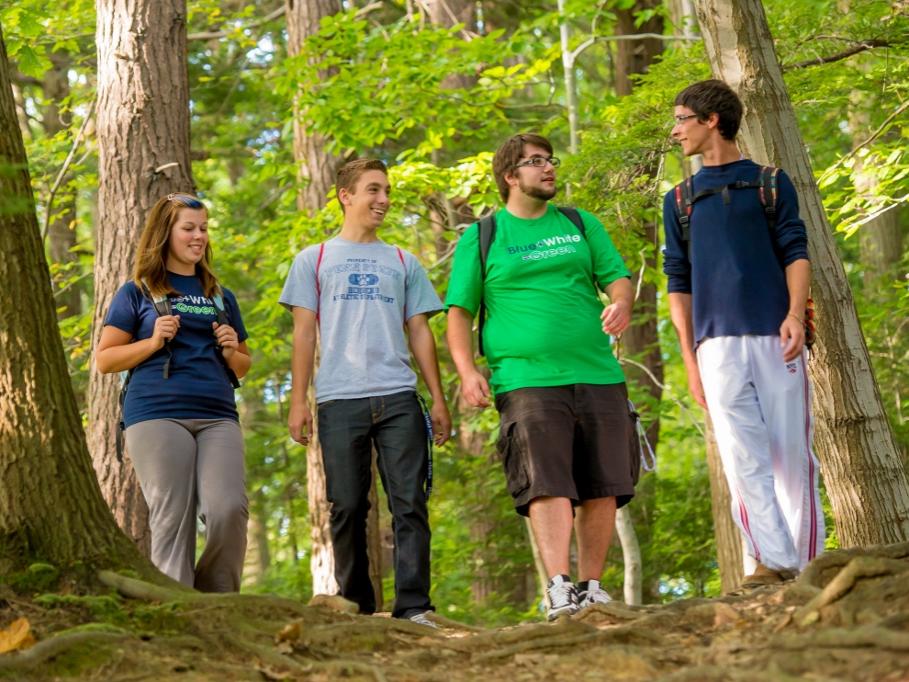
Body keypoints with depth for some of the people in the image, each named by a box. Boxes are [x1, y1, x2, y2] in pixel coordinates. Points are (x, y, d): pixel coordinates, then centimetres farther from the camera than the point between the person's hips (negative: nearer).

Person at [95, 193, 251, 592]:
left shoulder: (220, 297, 22)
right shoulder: (138, 293, 11)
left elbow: (243, 367, 29)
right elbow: (104, 359, 7)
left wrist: (231, 353, 6)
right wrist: (153, 342, -7)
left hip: (218, 416, 3)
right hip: (157, 416, -3)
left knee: (229, 510, -16)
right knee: (172, 519, -8)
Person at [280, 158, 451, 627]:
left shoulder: (403, 263, 19)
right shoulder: (314, 260, 14)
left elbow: (420, 332, 16)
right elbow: (304, 333, 9)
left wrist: (438, 399, 8)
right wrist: (298, 402, 0)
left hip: (399, 398, 1)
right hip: (339, 400, -1)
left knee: (410, 505, -7)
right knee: (347, 508, 1)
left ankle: (413, 607, -8)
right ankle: (355, 608, 9)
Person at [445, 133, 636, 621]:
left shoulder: (580, 225, 18)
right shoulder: (480, 238, 9)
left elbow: (618, 277, 14)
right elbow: (459, 311, 7)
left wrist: (621, 304, -11)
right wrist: (467, 370, -9)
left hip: (598, 376, 4)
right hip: (527, 380, -3)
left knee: (602, 487, 1)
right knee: (547, 484, -16)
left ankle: (591, 586, 10)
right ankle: (558, 588, -22)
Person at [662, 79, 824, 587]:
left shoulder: (771, 183, 13)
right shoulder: (680, 201, 18)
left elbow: (796, 253, 5)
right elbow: (679, 283, 15)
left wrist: (795, 314, -12)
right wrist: (690, 359, 6)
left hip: (776, 337, -1)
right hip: (718, 344, 1)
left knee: (793, 456, -3)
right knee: (743, 459, -11)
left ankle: (807, 565, 2)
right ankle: (773, 562, -16)